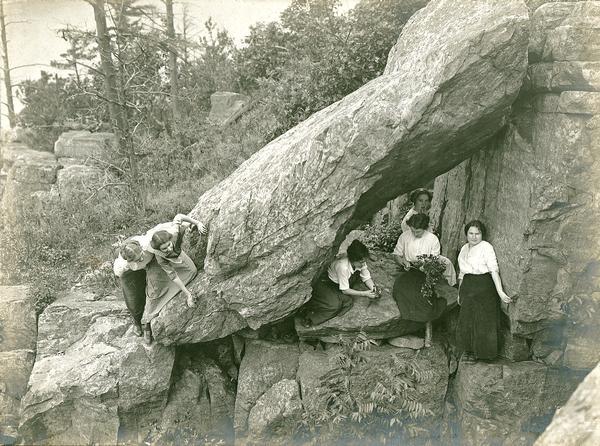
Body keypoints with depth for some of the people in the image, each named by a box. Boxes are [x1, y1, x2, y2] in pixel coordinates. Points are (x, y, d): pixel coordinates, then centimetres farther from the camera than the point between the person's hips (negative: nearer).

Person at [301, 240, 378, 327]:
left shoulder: (360, 262, -18)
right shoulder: (343, 266, -36)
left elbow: (367, 278, -4)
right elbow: (345, 290, -27)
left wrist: (372, 287, -24)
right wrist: (364, 293, -27)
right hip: (326, 284, -8)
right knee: (334, 304, -29)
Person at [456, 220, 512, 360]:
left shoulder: (486, 247, -9)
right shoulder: (464, 249, 13)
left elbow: (494, 270, -17)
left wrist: (500, 292, -23)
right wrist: (459, 292, 19)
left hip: (484, 287, -7)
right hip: (468, 287, 7)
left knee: (483, 320, 0)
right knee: (467, 320, 11)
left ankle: (483, 352, 14)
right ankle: (470, 350, 25)